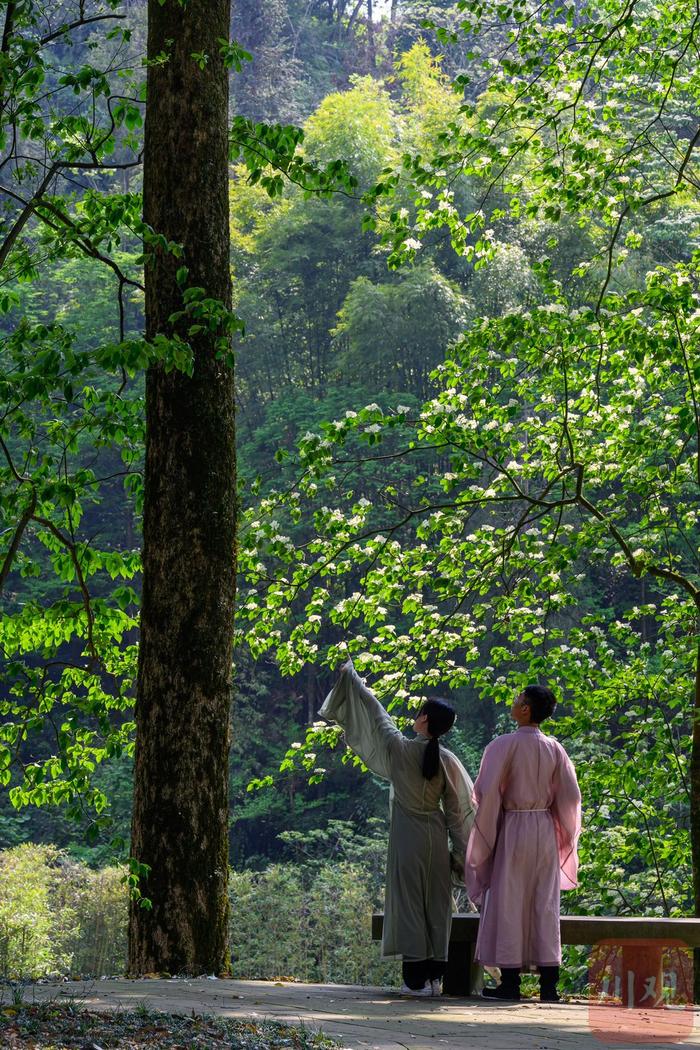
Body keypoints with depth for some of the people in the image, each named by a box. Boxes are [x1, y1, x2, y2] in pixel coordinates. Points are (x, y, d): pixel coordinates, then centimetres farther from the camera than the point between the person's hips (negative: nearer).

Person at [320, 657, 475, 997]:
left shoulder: (400, 748, -9)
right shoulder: (448, 761, -2)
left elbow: (376, 714, 4)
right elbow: (457, 810, 2)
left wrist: (351, 678, 18)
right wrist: (461, 854, 11)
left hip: (407, 836, -3)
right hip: (437, 839, 3)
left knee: (409, 904, 0)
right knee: (436, 905, 8)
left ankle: (416, 978, -3)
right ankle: (435, 977, 9)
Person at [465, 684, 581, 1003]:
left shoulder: (504, 746, -11)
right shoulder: (554, 749, 2)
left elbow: (486, 793, -13)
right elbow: (570, 796, 5)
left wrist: (485, 836, 0)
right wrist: (563, 833, 19)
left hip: (512, 829, -4)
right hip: (545, 830, 4)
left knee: (508, 904, 2)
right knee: (545, 904, 7)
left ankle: (510, 982, 1)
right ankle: (549, 983, 5)